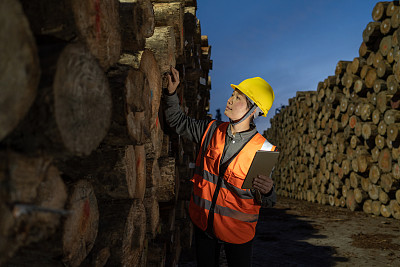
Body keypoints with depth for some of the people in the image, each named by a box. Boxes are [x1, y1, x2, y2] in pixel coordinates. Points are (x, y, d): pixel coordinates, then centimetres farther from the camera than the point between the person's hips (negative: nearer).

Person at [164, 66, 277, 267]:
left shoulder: (263, 150, -14)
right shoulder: (211, 131, -3)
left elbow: (266, 202, -9)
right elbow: (178, 122, 10)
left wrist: (267, 191, -32)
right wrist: (171, 92, -4)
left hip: (238, 231, -3)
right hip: (203, 224, 4)